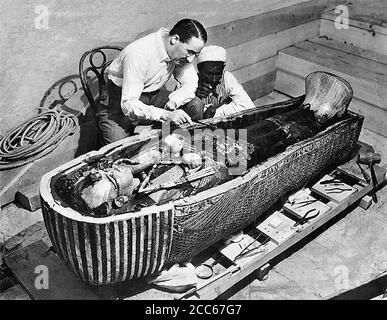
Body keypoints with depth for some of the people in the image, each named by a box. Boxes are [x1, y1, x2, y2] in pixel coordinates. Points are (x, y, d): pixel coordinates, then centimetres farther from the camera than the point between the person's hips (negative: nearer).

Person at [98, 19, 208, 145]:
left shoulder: (180, 52, -13)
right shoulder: (139, 54, -33)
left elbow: (190, 84, -7)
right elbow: (129, 105, -35)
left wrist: (171, 103, -28)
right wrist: (167, 115, -46)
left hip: (151, 94, 6)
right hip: (120, 99, -6)